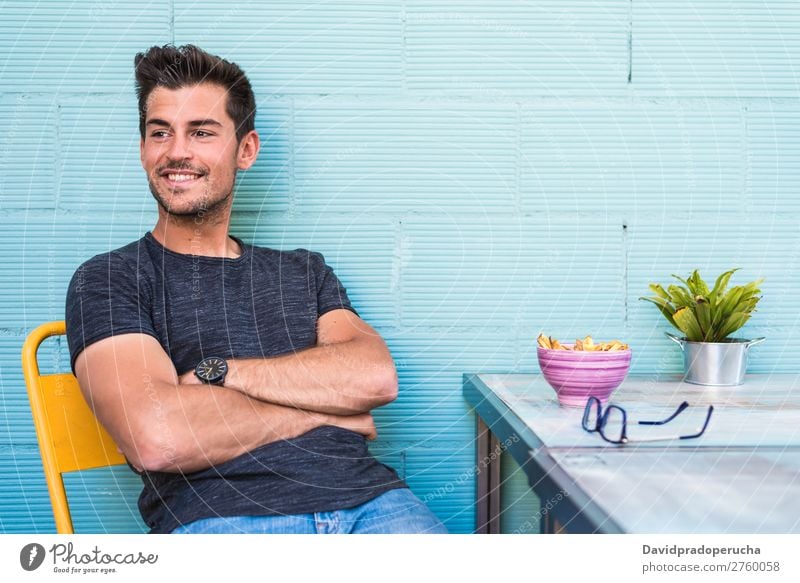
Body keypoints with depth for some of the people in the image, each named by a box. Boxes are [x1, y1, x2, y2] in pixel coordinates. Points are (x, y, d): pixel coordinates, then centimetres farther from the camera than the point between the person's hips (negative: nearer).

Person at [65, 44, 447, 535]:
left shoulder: (304, 271, 22)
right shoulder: (108, 280, 8)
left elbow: (376, 377, 3)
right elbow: (155, 439, -11)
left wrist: (213, 371, -5)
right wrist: (324, 408, 1)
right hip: (216, 516, -1)